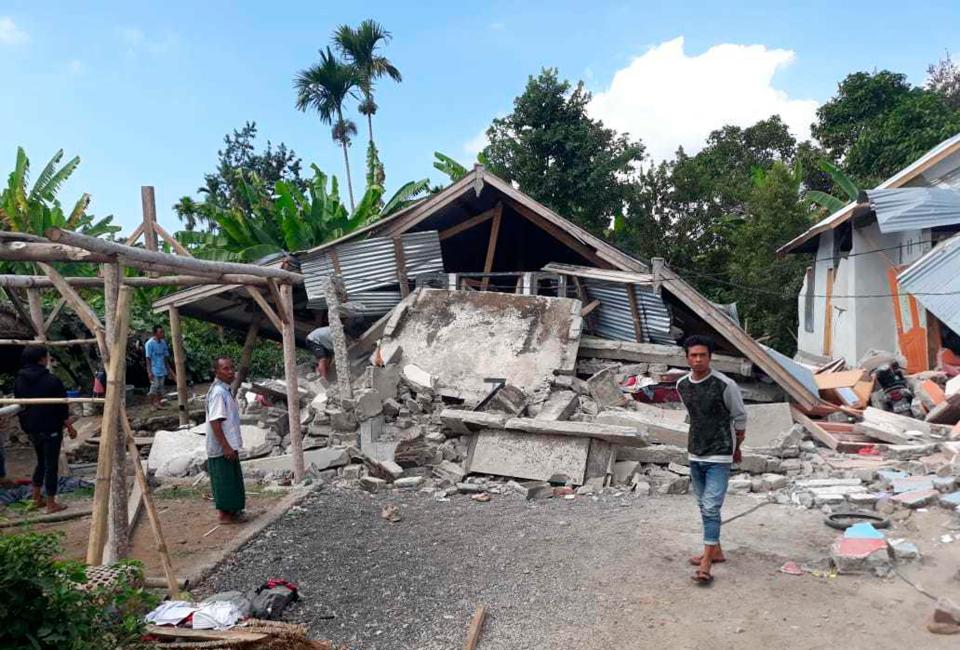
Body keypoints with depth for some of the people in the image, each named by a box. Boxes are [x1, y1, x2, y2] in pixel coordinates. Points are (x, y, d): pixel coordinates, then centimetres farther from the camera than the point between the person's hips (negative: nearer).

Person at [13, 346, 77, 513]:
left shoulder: (19, 380, 2)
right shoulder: (51, 380, -17)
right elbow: (61, 406, -13)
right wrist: (69, 426, -1)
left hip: (30, 429, 6)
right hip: (50, 429, -6)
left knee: (41, 461, 23)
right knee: (51, 464, 2)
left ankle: (36, 498, 29)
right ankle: (51, 504, 9)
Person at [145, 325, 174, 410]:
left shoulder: (163, 342, 8)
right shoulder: (150, 343, -10)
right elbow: (148, 359, -11)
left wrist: (169, 368, 14)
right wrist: (149, 371, -15)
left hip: (162, 370, 6)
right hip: (154, 371, -6)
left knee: (161, 388, 9)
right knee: (154, 387, -5)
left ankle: (160, 403, 15)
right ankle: (153, 404, 5)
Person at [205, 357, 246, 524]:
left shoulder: (225, 390, 11)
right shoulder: (218, 392, -21)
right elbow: (214, 422, -24)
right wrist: (226, 446, -24)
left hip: (229, 445, 10)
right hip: (222, 447, -10)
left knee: (232, 478, 17)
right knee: (224, 480, 1)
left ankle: (231, 510, 28)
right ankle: (225, 514, 11)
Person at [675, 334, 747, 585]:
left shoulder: (725, 385, -15)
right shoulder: (682, 385, 1)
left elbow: (740, 417, -1)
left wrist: (736, 448, 8)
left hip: (719, 456, -6)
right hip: (695, 454, 6)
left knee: (711, 508, -11)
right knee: (704, 506, 16)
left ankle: (706, 563, -8)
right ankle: (716, 551, 32)